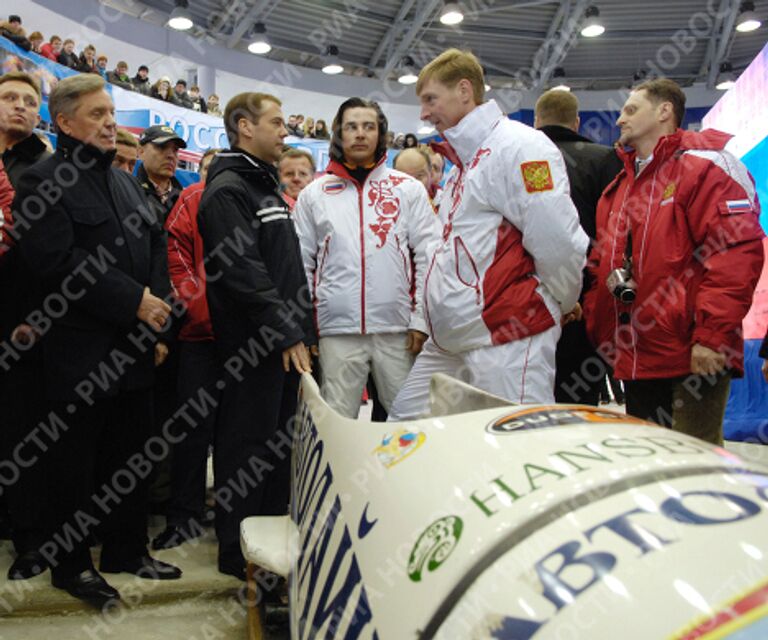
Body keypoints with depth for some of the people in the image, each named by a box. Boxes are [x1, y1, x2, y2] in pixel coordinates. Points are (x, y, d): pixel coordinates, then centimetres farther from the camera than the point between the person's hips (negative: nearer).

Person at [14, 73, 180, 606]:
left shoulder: (125, 181, 16)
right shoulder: (42, 182, -9)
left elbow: (156, 248, 17)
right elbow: (59, 262, -20)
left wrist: (156, 307, 1)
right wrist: (133, 301, -19)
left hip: (135, 348, 7)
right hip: (82, 353, -7)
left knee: (132, 455, 15)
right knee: (76, 462, 5)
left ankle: (128, 550, 30)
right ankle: (71, 563, 21)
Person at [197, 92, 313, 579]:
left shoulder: (266, 186, 21)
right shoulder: (227, 189, -10)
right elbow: (242, 270, -19)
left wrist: (299, 328, 17)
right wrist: (286, 331, -18)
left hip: (284, 340, 9)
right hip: (254, 341, -9)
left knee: (280, 441, 14)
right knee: (248, 443, -2)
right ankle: (239, 552, 9)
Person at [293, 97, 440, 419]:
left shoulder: (408, 189, 7)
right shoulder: (314, 194, 9)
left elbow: (428, 257, 4)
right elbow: (301, 264, 10)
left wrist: (421, 320, -2)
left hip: (398, 330, 0)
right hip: (337, 331, 1)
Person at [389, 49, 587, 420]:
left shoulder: (518, 145, -10)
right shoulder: (463, 160, 21)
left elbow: (557, 243, -16)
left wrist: (558, 305, -1)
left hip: (506, 339, -10)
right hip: (448, 343, 10)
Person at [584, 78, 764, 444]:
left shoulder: (705, 165, -5)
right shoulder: (621, 184, 21)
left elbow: (737, 253, -16)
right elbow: (600, 263, 23)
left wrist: (711, 336, -21)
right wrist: (597, 329, 7)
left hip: (693, 359, -8)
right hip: (635, 358, 8)